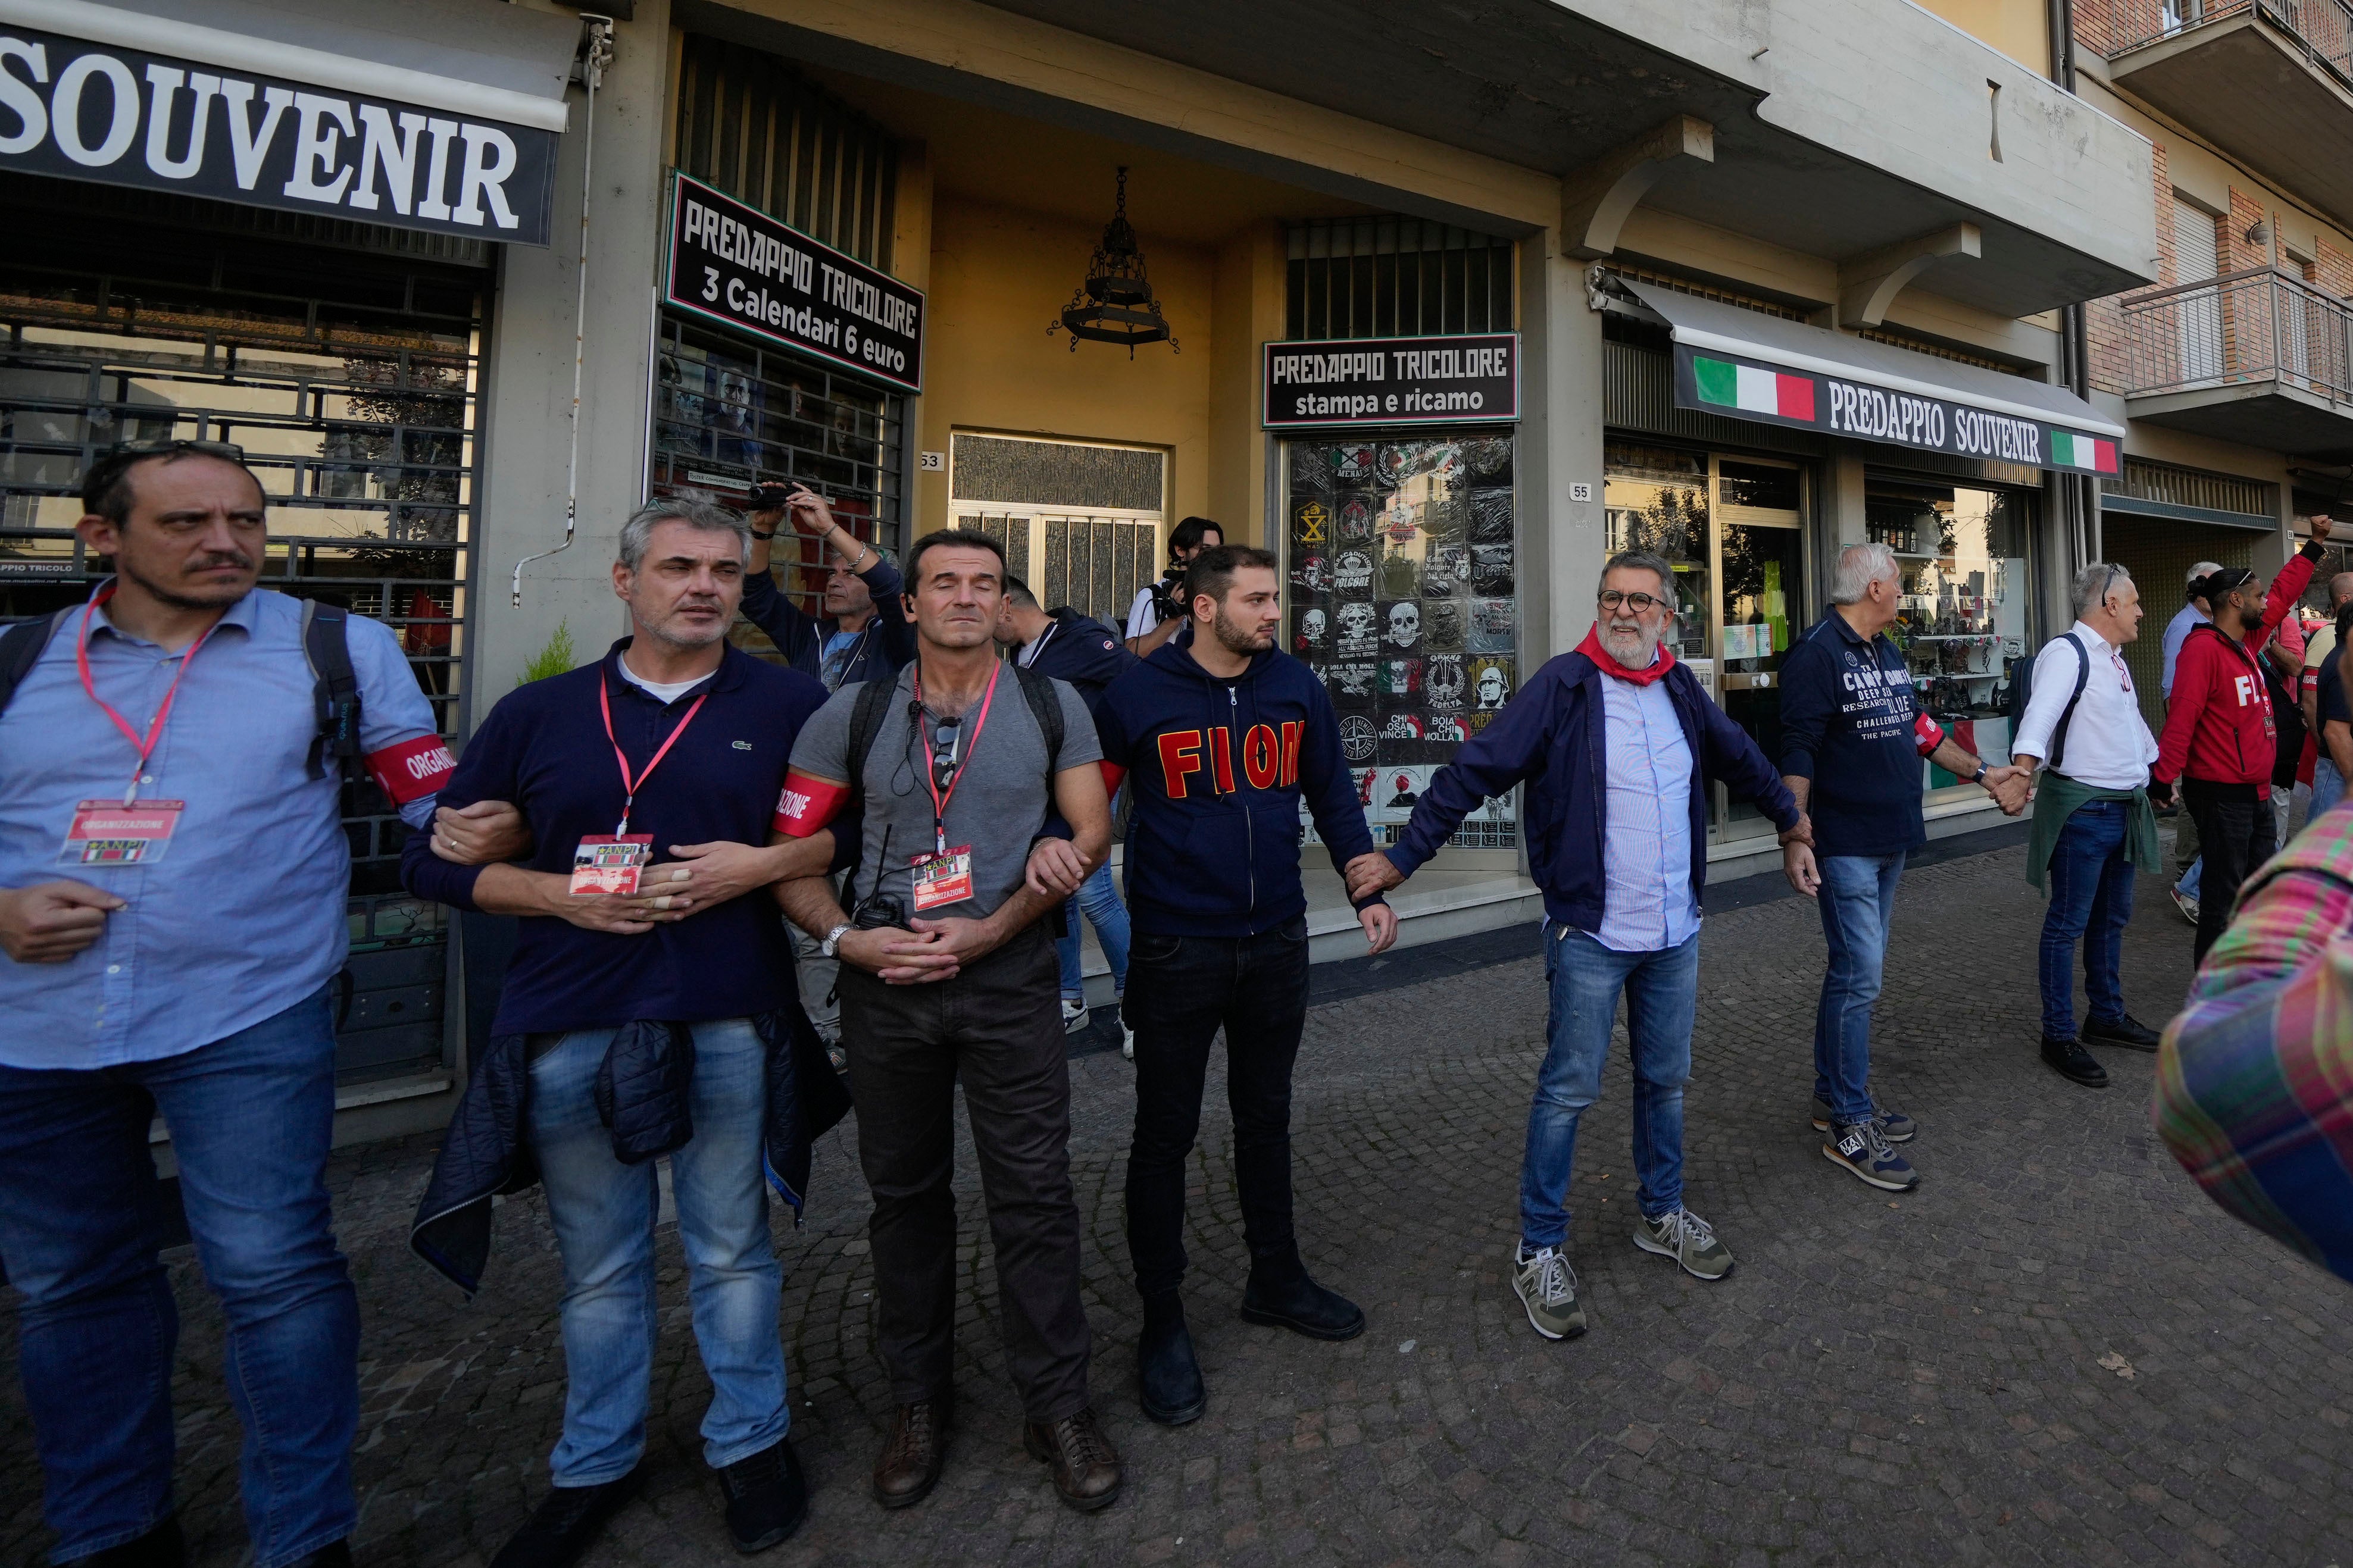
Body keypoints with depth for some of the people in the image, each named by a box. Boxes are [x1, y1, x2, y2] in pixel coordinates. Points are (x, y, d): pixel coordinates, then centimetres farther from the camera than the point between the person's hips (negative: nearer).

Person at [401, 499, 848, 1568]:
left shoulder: (790, 705, 2)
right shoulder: (538, 714, 7)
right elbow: (433, 860, 8)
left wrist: (764, 863, -14)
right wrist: (559, 893, -8)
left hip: (728, 1024, -1)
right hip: (569, 1028, 2)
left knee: (731, 1251, 13)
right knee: (598, 1266, 17)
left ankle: (750, 1441, 35)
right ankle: (596, 1464, 39)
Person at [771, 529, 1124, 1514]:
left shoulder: (1052, 707, 1)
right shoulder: (854, 715, 3)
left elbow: (1092, 831, -4)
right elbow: (789, 848, 3)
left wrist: (987, 932, -12)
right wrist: (847, 939, -13)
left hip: (1011, 980, -1)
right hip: (886, 987, 2)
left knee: (1034, 1192, 4)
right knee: (905, 1192, 15)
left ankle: (1056, 1405, 24)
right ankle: (919, 1401, 36)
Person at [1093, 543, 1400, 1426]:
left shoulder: (1295, 686, 1)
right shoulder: (1137, 695, -11)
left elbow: (1332, 794, 8)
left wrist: (1369, 889, 2)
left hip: (1277, 944, 4)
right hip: (1178, 949, -4)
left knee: (1266, 1119, 20)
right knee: (1166, 1135, 9)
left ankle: (1275, 1279, 42)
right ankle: (1162, 1318, 29)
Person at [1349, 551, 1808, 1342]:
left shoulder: (1682, 689, 6)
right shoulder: (1564, 685, -12)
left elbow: (1738, 757, 25)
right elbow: (1475, 771, -16)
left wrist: (1788, 814, 40)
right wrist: (1404, 855, -20)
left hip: (1676, 933, 6)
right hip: (1590, 935, -6)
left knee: (1666, 1079, 20)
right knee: (1568, 1090, 2)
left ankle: (1662, 1214, 42)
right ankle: (1539, 1251, 18)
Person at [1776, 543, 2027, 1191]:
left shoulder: (1886, 653, 16)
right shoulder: (1817, 653, -14)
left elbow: (1918, 729, 25)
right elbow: (1797, 752, -20)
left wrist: (1983, 773, 23)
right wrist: (1795, 838, -26)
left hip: (1890, 842, 10)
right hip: (1845, 846, -10)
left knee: (1856, 971, 15)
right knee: (1859, 977, -7)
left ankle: (1835, 1094, 27)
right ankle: (1849, 1126, 4)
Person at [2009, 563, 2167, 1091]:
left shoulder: (2114, 660, 17)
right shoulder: (2066, 653, -14)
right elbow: (2039, 715, -31)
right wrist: (2024, 770, -46)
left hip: (2124, 808, 10)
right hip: (2082, 808, -10)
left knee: (2112, 918, 19)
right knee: (2068, 925, -2)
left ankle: (2107, 1017, 34)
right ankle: (2059, 1037, 7)